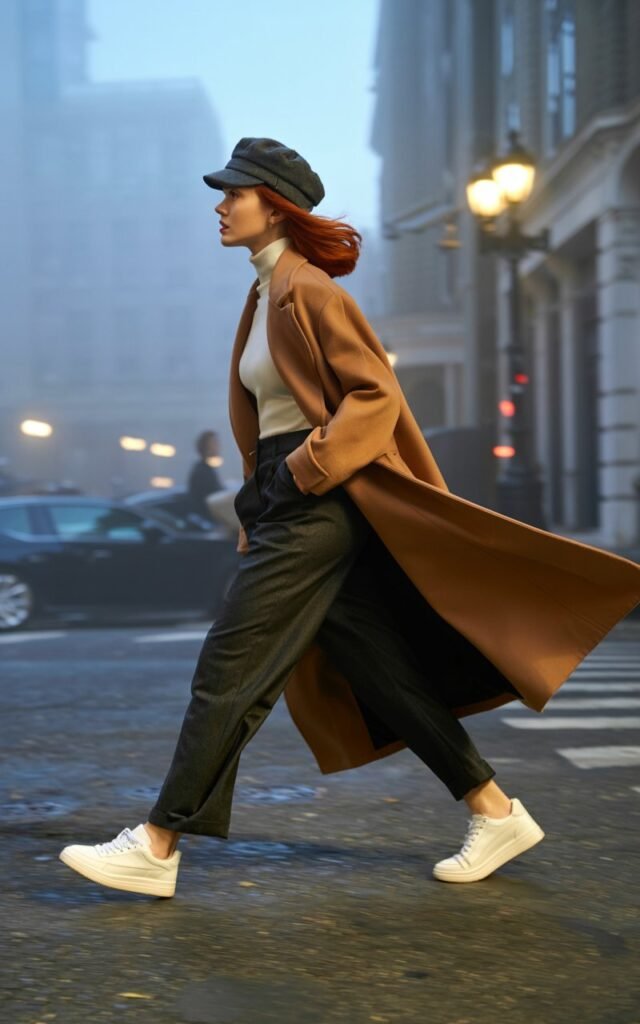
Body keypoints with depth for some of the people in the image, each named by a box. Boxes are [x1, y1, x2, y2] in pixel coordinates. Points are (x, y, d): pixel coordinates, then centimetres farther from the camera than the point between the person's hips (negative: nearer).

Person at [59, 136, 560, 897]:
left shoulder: (307, 288, -12)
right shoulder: (266, 295, 17)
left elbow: (375, 392, -17)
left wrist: (306, 469, -16)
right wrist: (255, 508, 20)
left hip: (313, 510, -10)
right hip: (288, 502, 10)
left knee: (228, 671, -6)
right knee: (382, 671, 10)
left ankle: (157, 848, 2)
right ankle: (496, 812, 17)